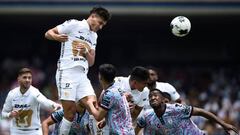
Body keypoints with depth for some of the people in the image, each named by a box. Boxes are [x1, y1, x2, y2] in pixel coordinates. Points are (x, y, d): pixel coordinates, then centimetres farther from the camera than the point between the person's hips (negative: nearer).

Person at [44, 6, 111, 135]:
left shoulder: (94, 36, 21)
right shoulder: (73, 24, 0)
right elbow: (48, 33, -1)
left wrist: (86, 52, -1)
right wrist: (56, 36, -24)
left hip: (82, 76, 7)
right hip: (67, 73, -7)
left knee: (94, 108, -10)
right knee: (70, 112, -9)